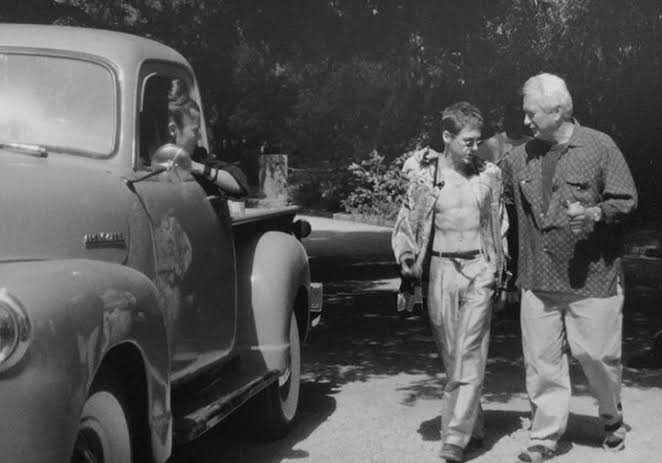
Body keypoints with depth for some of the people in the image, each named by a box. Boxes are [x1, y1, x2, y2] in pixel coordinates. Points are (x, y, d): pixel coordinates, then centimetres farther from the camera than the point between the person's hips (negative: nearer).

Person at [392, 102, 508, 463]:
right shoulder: (424, 174, 0)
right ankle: (473, 426, 19)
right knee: (450, 356, 5)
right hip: (441, 270, 0)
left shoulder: (488, 175, 6)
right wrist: (407, 263, -2)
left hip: (479, 270, 0)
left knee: (469, 355, -7)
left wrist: (501, 272, 14)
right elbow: (405, 225, 6)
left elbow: (500, 226, 15)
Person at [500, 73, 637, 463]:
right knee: (542, 361, 4)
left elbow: (627, 201, -6)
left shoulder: (600, 147, -5)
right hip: (538, 280, 4)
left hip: (592, 275, -4)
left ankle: (613, 419, 31)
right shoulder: (521, 157, 8)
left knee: (596, 353, 3)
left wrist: (595, 214, -21)